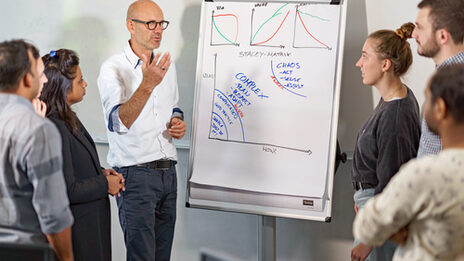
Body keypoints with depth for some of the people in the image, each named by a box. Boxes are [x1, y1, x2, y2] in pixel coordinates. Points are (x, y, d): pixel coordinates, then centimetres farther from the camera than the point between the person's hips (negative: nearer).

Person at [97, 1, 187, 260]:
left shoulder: (167, 66, 11)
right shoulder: (114, 68, -10)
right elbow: (119, 123, -25)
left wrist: (178, 123, 4)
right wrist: (148, 84, -36)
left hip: (168, 171, 7)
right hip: (136, 174, -6)